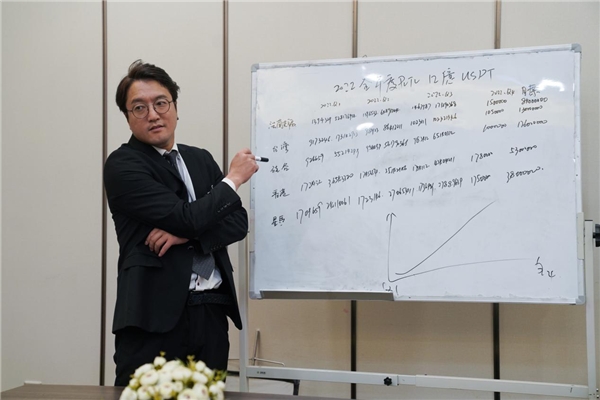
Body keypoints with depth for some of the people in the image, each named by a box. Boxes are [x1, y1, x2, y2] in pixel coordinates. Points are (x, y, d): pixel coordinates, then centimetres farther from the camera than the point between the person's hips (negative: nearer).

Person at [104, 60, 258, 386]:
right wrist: (233, 178, -2)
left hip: (212, 310, 6)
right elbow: (187, 218, -15)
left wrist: (187, 235, -11)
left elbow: (239, 222, 7)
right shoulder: (122, 165, -6)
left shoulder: (202, 159, 15)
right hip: (155, 314, -5)